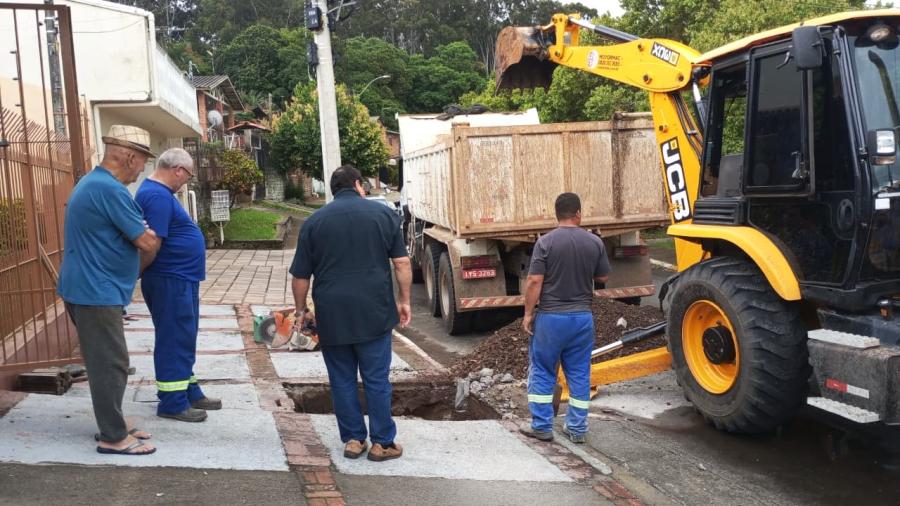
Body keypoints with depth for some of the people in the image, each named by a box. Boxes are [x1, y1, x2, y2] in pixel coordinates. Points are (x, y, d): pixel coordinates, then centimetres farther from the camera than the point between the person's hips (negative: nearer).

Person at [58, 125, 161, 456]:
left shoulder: (90, 182, 14)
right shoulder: (110, 189, -20)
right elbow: (147, 242, -17)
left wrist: (141, 233, 12)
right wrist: (153, 240, 4)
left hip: (88, 288, 10)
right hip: (98, 291, -10)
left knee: (105, 363, 17)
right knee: (110, 364, -3)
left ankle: (112, 425, 26)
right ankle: (113, 438, 5)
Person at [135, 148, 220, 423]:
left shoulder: (158, 191, 13)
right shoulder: (158, 196, -21)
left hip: (181, 278, 10)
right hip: (170, 280, -10)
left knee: (184, 339, 17)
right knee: (174, 341, -2)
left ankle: (190, 392, 28)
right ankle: (172, 403, 7)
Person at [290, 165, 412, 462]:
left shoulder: (314, 222, 4)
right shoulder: (383, 214, 3)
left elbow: (300, 276, 4)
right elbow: (402, 263, 0)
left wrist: (301, 310, 16)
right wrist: (404, 301, 9)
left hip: (331, 315, 1)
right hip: (374, 313, -1)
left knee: (342, 379, 12)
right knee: (376, 379, 7)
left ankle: (353, 439, 19)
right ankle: (382, 443, 13)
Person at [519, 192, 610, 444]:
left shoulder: (546, 242, -13)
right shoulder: (594, 242, -2)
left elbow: (534, 281, -14)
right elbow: (603, 277, 10)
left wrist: (528, 313, -5)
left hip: (550, 317, -3)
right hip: (582, 317, 3)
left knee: (542, 372, 10)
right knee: (579, 374, 12)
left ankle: (542, 426, 15)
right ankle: (577, 429, 19)